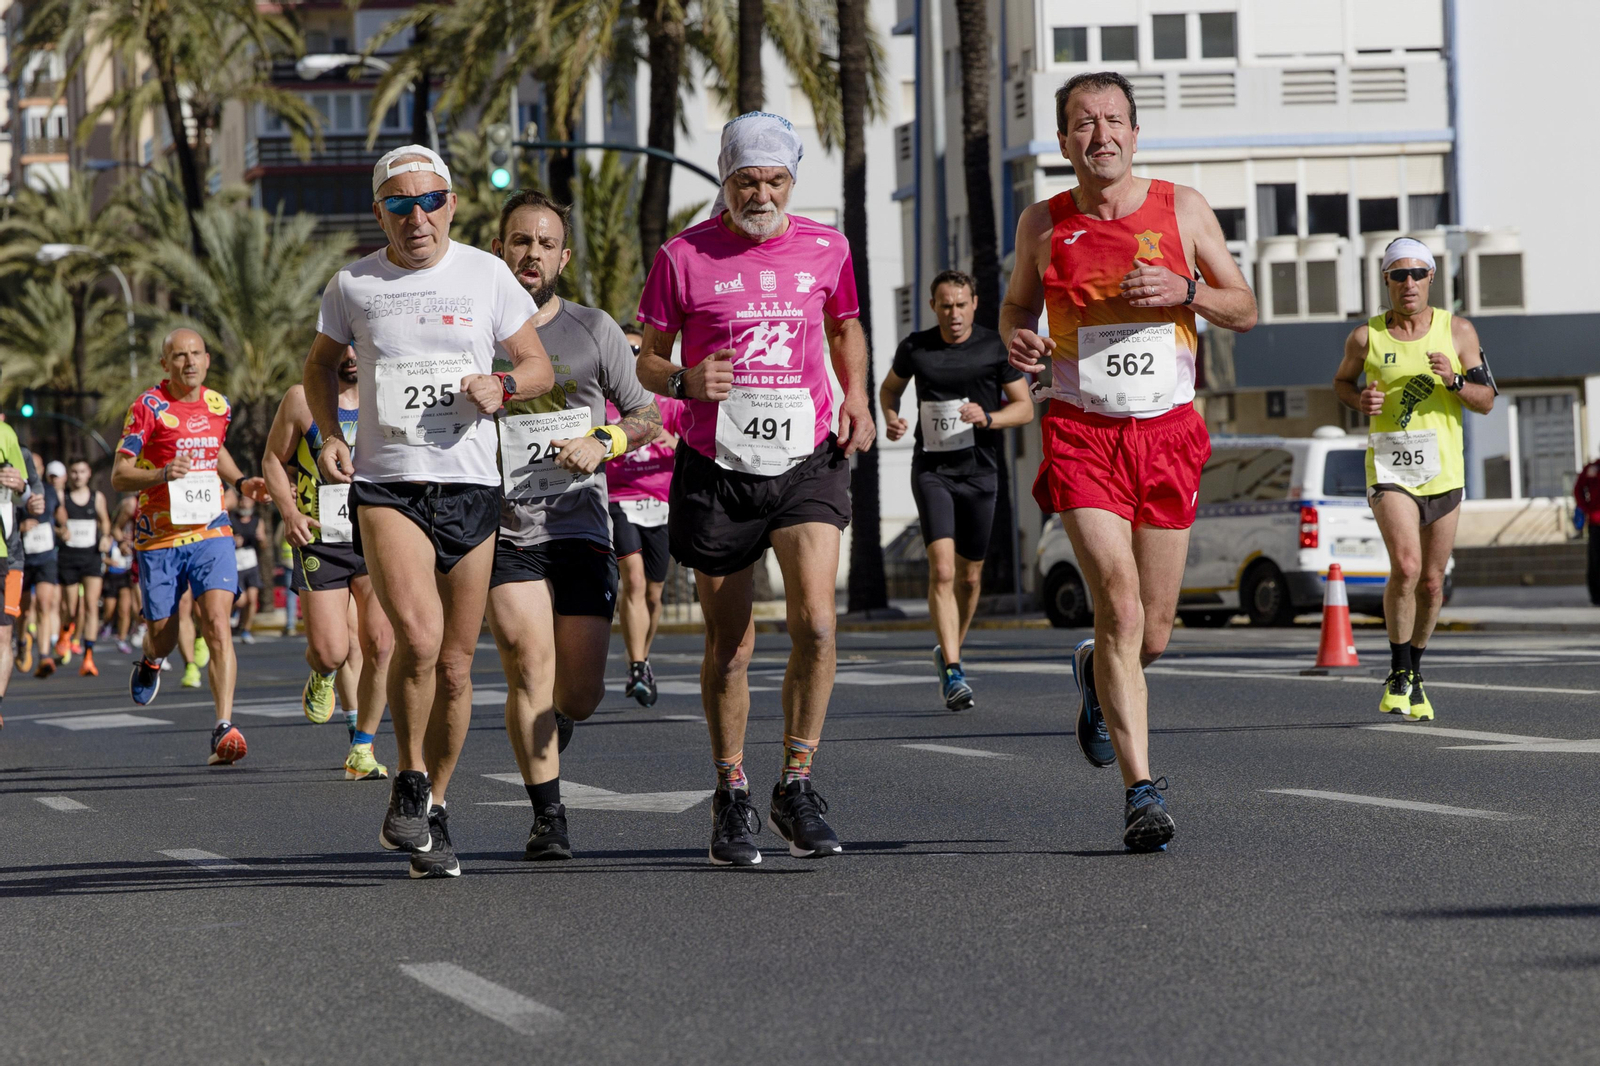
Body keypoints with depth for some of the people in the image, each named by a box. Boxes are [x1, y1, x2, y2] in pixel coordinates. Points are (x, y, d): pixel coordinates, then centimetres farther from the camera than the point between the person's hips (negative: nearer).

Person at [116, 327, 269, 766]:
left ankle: (224, 729, -21)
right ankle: (150, 661, 46)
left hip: (211, 532, 2)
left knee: (217, 623, -16)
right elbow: (118, 476, -8)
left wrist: (241, 482, 12)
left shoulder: (219, 405, 8)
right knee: (164, 634, 6)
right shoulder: (148, 406, -7)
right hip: (158, 536, -2)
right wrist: (163, 474, -25)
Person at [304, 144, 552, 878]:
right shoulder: (353, 286, 4)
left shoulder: (485, 275, 3)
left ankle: (432, 810, 23)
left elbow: (539, 366, 10)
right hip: (385, 486, -1)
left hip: (469, 487, 1)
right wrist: (328, 435, 4)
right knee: (418, 637, -24)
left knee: (455, 666, 6)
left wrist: (501, 386, -12)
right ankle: (409, 783, -4)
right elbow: (321, 364, 21)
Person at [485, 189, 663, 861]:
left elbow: (647, 416, 12)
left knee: (581, 693, -1)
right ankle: (547, 817, -11)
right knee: (530, 665, -17)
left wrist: (603, 442, -7)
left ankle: (549, 728, 35)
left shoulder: (593, 330, 8)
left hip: (580, 528, 1)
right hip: (504, 533, -1)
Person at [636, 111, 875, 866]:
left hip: (806, 462, 1)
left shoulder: (825, 250, 5)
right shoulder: (683, 258, -3)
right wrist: (685, 382, -16)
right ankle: (731, 796, 24)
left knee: (816, 624, -17)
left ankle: (796, 786, -3)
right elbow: (648, 360, 5)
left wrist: (855, 395, 7)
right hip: (717, 469, -1)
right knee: (730, 646, 6)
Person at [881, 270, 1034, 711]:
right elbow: (890, 387, 19)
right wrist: (891, 418, -2)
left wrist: (988, 418, -19)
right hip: (931, 471, -1)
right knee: (942, 571, -17)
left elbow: (1025, 407, 0)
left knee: (969, 577, 10)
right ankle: (953, 673, -19)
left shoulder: (995, 348, -2)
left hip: (979, 472, 1)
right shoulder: (915, 348, 1)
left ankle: (949, 653, 34)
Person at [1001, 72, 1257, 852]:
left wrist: (1185, 291, -13)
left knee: (1152, 632, 5)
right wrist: (1016, 339, -4)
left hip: (1168, 434, 2)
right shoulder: (1043, 224, 3)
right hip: (1082, 434, -2)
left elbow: (1245, 311, 7)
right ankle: (1141, 789, -15)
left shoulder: (1182, 209, 2)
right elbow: (1017, 302, 19)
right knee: (1118, 603, -18)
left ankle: (1098, 676, 42)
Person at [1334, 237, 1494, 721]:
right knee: (1405, 566, -22)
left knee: (1431, 583, 9)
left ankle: (1415, 674, 31)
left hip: (1443, 471, 3)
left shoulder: (1457, 331, 2)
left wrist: (1454, 381, -16)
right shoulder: (1366, 337, 0)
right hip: (1389, 468, -2)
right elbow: (1342, 381, 17)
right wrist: (1359, 400, -5)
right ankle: (1398, 676, -7)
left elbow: (1487, 401, 4)